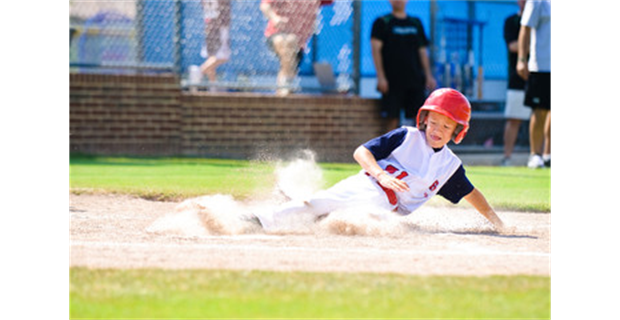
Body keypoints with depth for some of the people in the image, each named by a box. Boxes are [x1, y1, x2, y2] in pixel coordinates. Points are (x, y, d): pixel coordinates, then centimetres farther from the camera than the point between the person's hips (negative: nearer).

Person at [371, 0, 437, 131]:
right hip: (392, 80, -3)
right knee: (393, 119, -4)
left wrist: (428, 76, 8)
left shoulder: (416, 23, 15)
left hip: (415, 80, 3)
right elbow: (376, 49, -4)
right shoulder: (382, 23, 3)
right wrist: (381, 76, -13)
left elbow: (423, 51, 17)